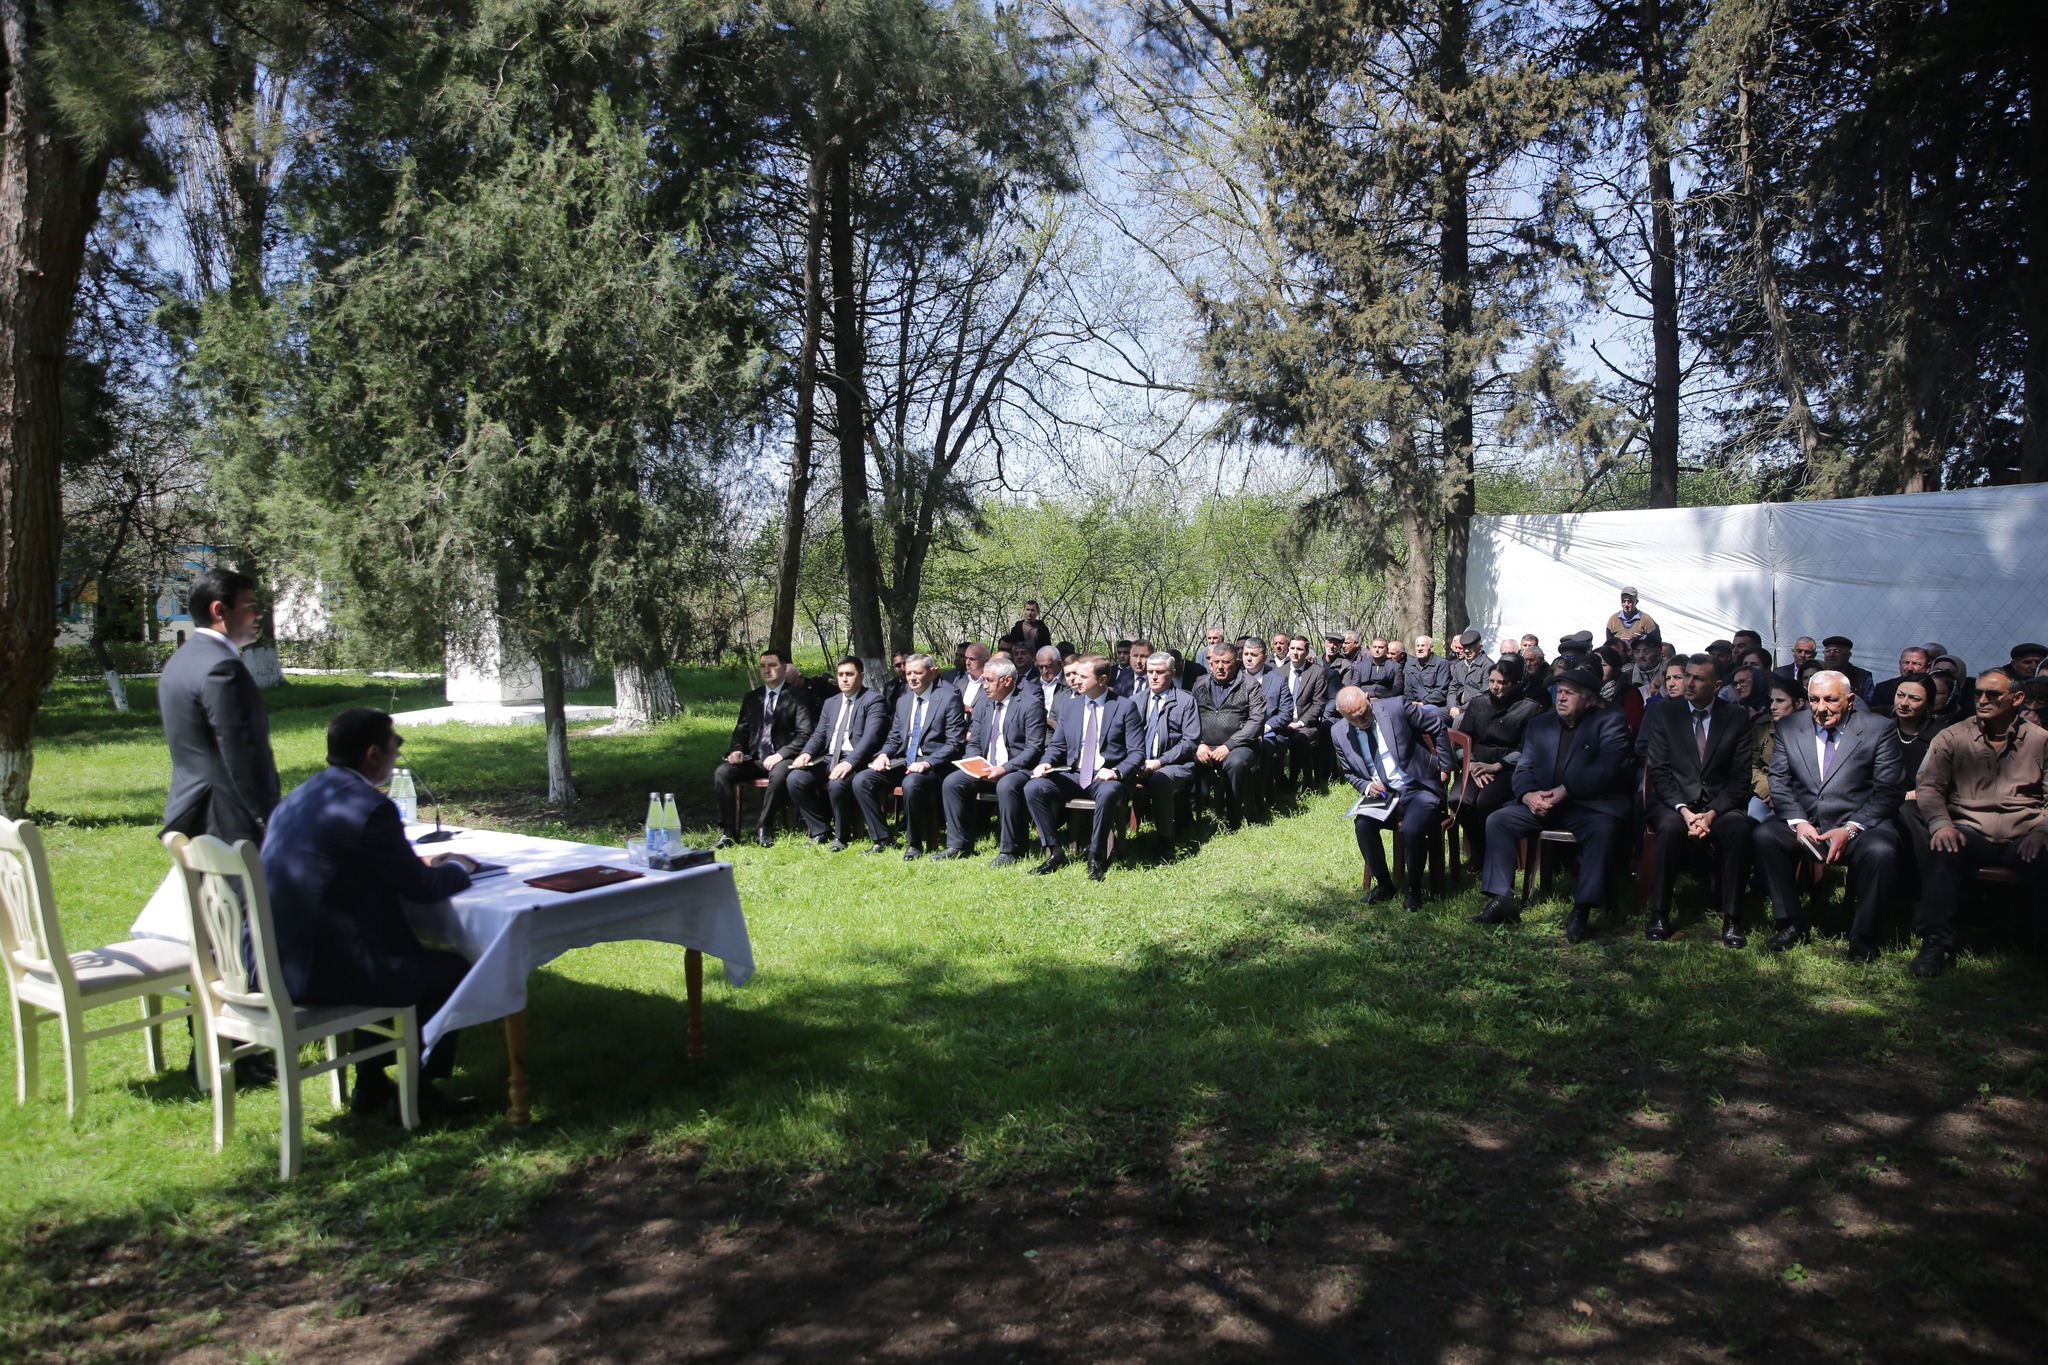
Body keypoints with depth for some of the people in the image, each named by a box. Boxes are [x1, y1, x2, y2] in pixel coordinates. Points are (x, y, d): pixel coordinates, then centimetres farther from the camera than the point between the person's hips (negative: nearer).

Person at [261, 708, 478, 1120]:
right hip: (322, 970, -9)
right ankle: (415, 1092, 20)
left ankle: (370, 1084, 35)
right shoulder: (369, 808, -18)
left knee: (411, 953, 31)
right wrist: (458, 868, 9)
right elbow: (423, 889, -12)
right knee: (453, 970, 8)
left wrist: (420, 864, 19)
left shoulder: (299, 796, 10)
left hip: (276, 962, 9)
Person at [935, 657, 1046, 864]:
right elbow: (973, 743, 15)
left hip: (1017, 769, -6)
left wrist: (1005, 768, -24)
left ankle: (1010, 850, -22)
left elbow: (1034, 748, -14)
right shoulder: (983, 706, 13)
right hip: (985, 769, 6)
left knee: (1006, 786, -37)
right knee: (951, 782, -16)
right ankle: (958, 844, -5)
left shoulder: (1029, 706, -7)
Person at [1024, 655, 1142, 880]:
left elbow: (1137, 752, -4)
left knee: (1108, 793, -40)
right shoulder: (1069, 705, 12)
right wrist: (1047, 763, -6)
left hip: (1106, 777, -4)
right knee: (1032, 788, -21)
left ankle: (1096, 857, -21)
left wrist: (1116, 772, -23)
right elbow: (1057, 745, 17)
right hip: (1073, 775, 4)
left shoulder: (1124, 707, -1)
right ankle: (1054, 851, -12)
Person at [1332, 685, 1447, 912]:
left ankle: (1413, 889, -6)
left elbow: (1438, 724, -1)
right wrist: (1367, 787, -7)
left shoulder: (1397, 707, -12)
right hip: (1382, 794, 4)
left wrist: (1444, 765, 1)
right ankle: (1383, 883, -2)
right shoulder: (1339, 733, -1)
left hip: (1419, 789, -4)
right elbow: (1350, 773, 14)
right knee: (1362, 824, -25)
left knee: (1411, 829, -31)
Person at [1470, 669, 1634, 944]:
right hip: (1542, 803, 5)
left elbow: (1608, 769, -14)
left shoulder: (1609, 723, 1)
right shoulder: (1540, 724, 16)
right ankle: (1502, 900, -13)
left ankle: (1581, 911, -31)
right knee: (1497, 820, -13)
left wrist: (1565, 790, -21)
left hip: (1591, 804, -5)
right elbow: (1523, 769, 9)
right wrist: (1529, 795, -14)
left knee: (1603, 829, -35)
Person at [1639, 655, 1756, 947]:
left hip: (1720, 805, 1)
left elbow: (1740, 777, 0)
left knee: (1738, 827, -33)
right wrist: (1684, 810, -17)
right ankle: (1659, 914, -25)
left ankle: (1731, 919, -25)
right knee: (1670, 826, -35)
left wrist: (1712, 813, -15)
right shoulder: (1663, 715, 7)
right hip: (1674, 804, 0)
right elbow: (1659, 772, -2)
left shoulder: (1738, 718, 7)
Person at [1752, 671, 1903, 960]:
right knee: (1764, 835, -26)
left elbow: (1887, 792, -5)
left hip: (1858, 827, -2)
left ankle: (1862, 936, -13)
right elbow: (1778, 783, 5)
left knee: (1880, 850, -34)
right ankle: (1791, 923, -10)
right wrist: (1798, 822, -14)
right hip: (1804, 825, 2)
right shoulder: (1789, 730, 8)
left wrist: (1850, 829, -17)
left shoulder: (1878, 729, 0)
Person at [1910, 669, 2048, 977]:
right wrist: (1940, 823, -16)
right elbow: (1928, 786, 3)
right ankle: (1936, 943, -28)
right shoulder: (1952, 738, 11)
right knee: (1945, 849, -33)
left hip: (2022, 837, 0)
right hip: (1970, 832, 0)